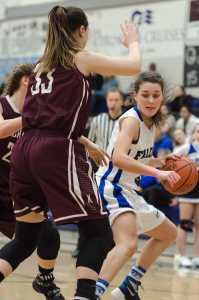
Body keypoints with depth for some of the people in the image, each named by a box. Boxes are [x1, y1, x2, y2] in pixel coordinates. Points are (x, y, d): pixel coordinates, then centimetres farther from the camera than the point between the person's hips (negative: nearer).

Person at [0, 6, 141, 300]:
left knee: (26, 236, 15)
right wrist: (133, 41, 31)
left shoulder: (42, 65, 23)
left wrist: (85, 143, 33)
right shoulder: (82, 59, 4)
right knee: (98, 233, 0)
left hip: (25, 149, 7)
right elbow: (134, 66, 11)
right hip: (58, 153, -7)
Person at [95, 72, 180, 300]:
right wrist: (157, 173, -37)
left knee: (168, 233, 26)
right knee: (128, 243, -35)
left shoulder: (151, 123, 12)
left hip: (128, 191, 10)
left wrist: (162, 162, 10)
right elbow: (118, 158, -33)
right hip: (111, 188, -10)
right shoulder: (131, 119, -16)